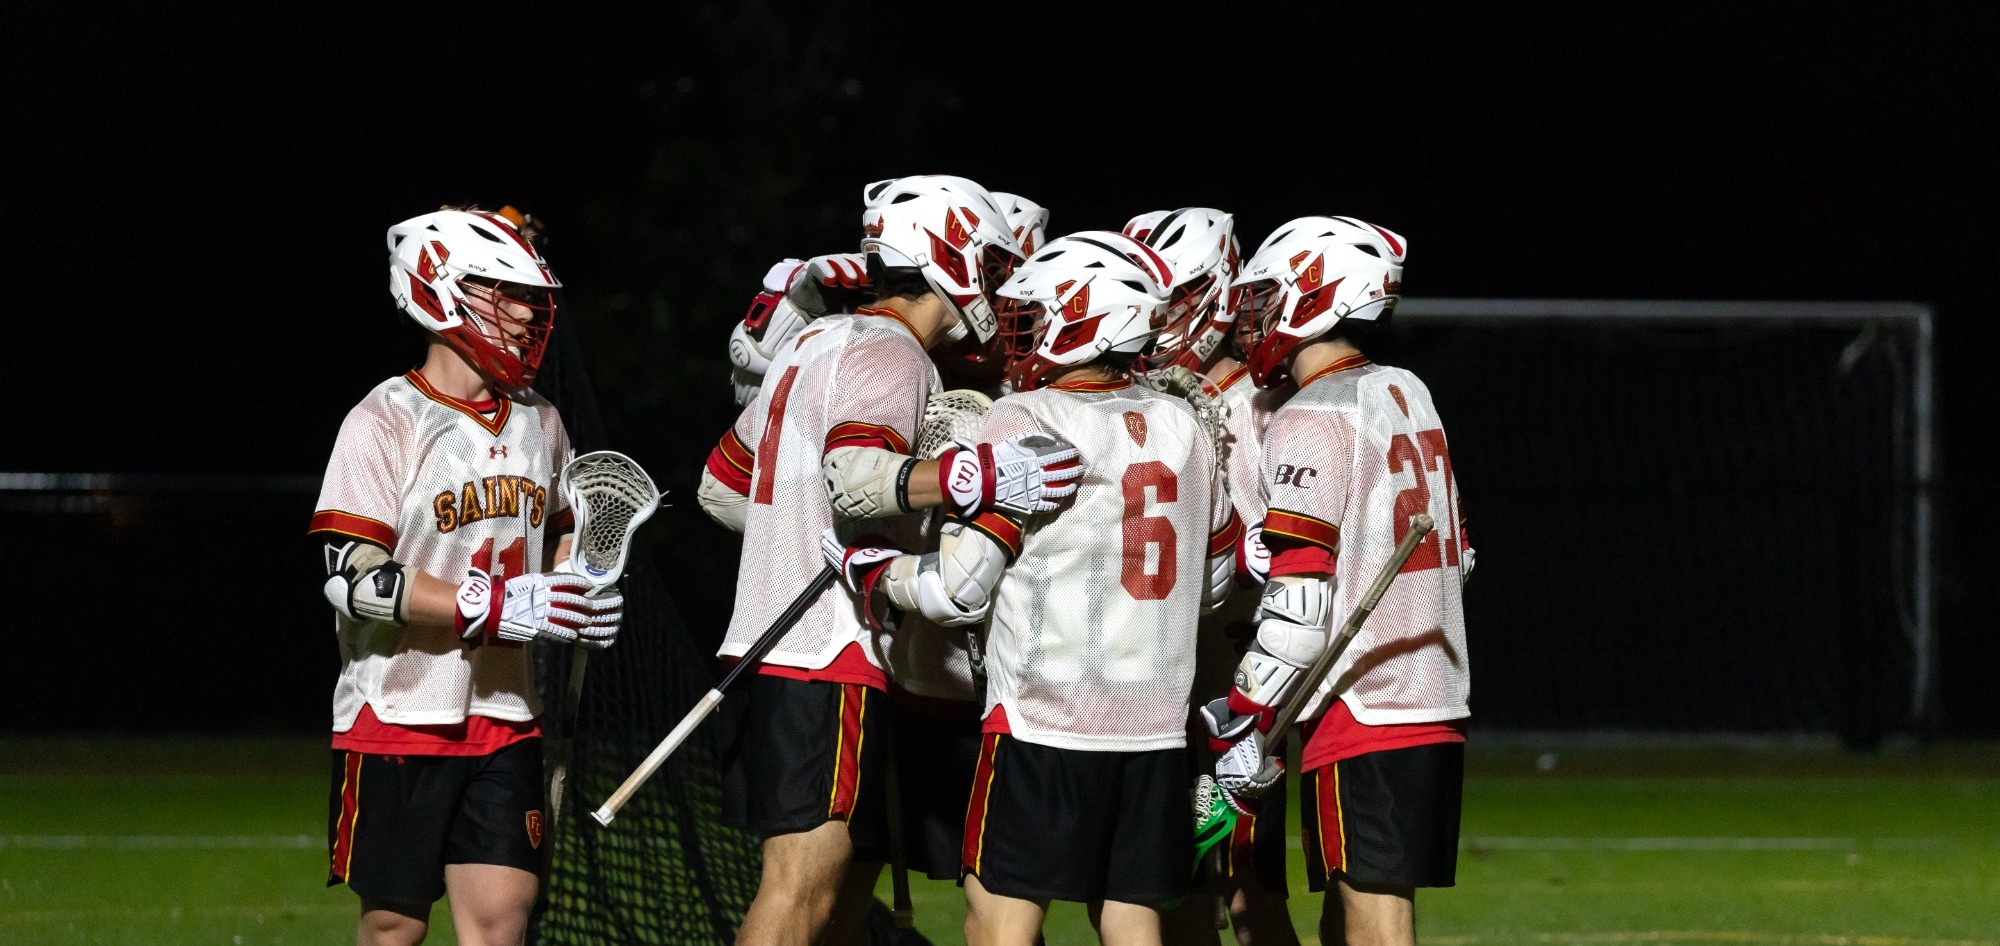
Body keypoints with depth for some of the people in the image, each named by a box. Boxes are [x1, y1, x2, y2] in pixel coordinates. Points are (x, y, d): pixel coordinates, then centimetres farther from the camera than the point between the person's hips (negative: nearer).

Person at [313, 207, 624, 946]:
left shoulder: (539, 423, 11)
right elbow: (355, 578, -18)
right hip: (398, 716, -5)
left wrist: (582, 593, 3)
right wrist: (499, 607, -23)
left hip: (504, 716, 5)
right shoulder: (386, 423, -10)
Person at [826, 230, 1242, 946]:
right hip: (1158, 726, 6)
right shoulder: (1183, 429, 9)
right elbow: (1213, 578, 20)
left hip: (1044, 722, -6)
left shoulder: (1024, 425, -9)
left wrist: (870, 570, 5)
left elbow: (957, 591, -11)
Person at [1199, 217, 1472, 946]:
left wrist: (1242, 721, -11)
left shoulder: (1312, 422, -11)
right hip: (1436, 705, 8)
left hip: (1362, 715, -8)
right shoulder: (1408, 396, 15)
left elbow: (1297, 603, -17)